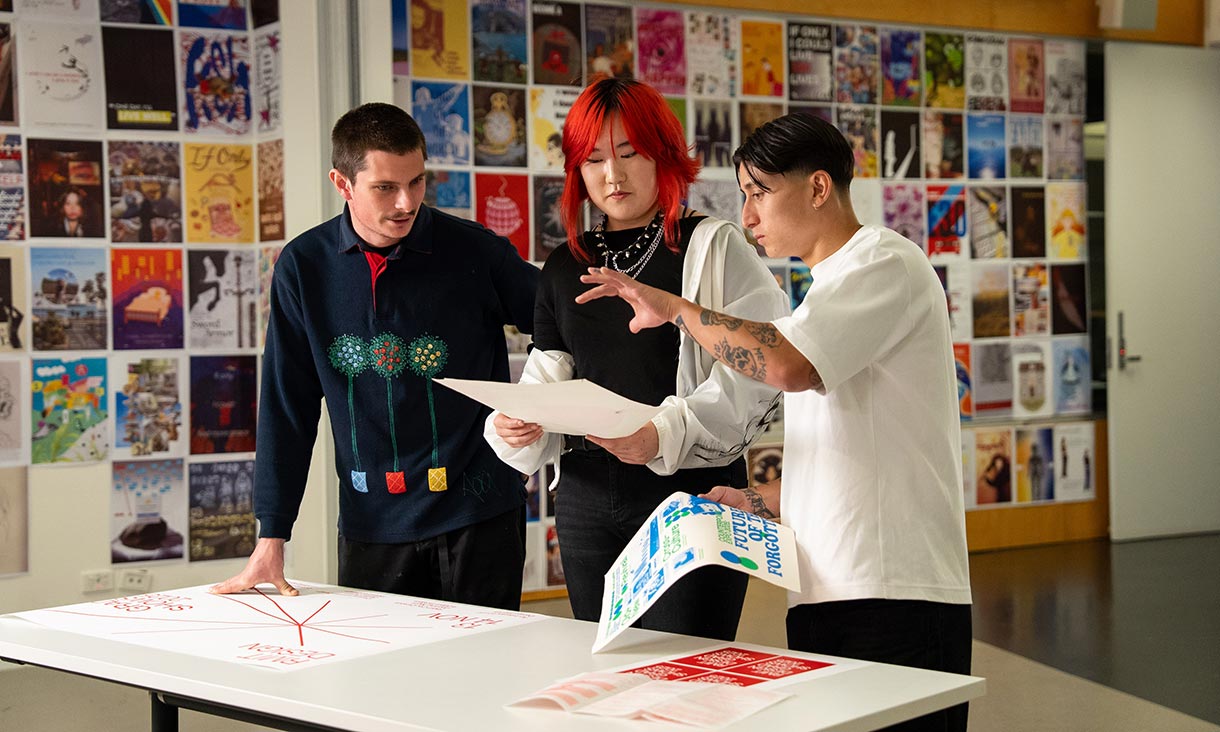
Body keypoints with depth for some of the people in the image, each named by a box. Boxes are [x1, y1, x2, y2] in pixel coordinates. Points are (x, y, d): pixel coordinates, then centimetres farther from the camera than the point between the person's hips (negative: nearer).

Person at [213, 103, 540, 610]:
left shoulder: (475, 252, -5)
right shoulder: (304, 266, 0)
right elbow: (287, 407, 4)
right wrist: (271, 539, 1)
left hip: (478, 513, -1)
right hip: (372, 521, 1)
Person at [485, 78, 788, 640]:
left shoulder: (714, 247, -3)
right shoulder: (564, 267, 14)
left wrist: (665, 435, -26)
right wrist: (515, 428, -10)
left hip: (693, 492, -5)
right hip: (587, 500, 5)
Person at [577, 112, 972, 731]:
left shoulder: (886, 263, -7)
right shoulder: (826, 291, 23)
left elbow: (786, 365, -24)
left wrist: (673, 307, -12)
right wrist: (755, 502, 15)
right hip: (822, 598, 9)